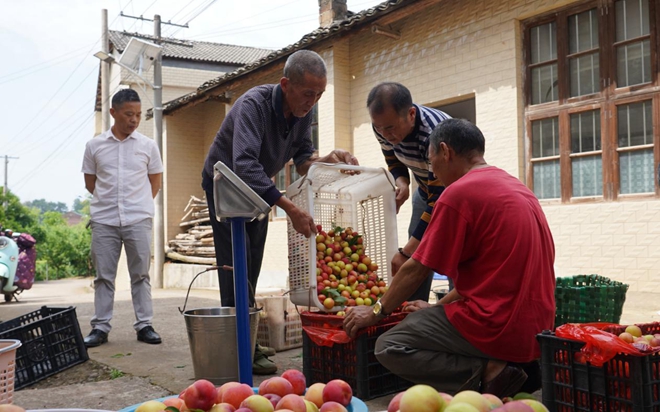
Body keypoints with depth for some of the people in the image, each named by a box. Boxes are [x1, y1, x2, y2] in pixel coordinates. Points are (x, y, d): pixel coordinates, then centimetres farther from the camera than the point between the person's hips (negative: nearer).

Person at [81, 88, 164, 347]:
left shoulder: (148, 145, 4)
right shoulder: (95, 146, 4)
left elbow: (155, 182, 13)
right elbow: (90, 183, 13)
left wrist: (139, 204, 8)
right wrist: (107, 201, 10)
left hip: (138, 219, 0)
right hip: (104, 220, 0)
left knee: (140, 274, 4)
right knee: (104, 276, 5)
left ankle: (144, 325, 11)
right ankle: (100, 328, 11)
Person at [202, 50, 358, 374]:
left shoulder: (303, 111, -11)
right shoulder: (254, 104, -32)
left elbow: (302, 158, -6)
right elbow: (245, 165, -44)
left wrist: (328, 159, -29)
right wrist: (290, 208, -48)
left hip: (258, 188, 7)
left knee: (252, 263, 7)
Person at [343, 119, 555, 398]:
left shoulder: (458, 192, -12)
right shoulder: (518, 188, 15)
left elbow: (417, 269, -7)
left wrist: (376, 311, 7)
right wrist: (438, 306, 23)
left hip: (500, 328, -9)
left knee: (389, 348, 0)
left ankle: (487, 373, -9)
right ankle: (517, 366, 9)